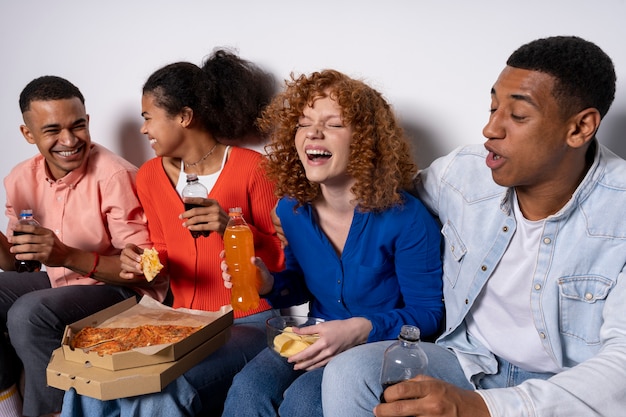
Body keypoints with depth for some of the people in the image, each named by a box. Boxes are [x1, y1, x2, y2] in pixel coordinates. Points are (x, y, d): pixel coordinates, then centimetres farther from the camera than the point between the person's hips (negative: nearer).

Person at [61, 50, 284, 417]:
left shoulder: (252, 168, -9)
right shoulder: (151, 175, 8)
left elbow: (283, 258, -6)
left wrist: (232, 228, -22)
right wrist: (141, 262, -3)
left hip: (246, 325, -5)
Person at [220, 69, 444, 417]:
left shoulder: (405, 219, -18)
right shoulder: (291, 209, -2)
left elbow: (428, 312, -10)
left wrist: (360, 329, -26)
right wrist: (270, 284, -10)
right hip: (319, 336, 4)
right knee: (247, 388, -24)